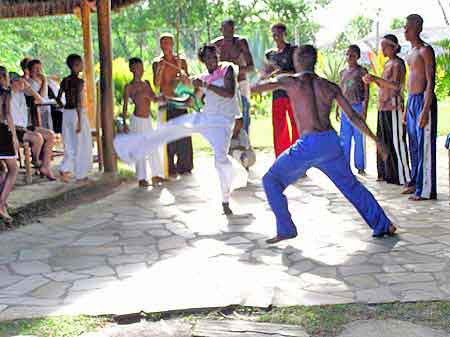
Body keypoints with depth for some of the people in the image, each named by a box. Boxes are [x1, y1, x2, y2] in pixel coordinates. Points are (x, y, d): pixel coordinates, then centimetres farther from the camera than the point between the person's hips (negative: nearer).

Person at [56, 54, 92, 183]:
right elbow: (78, 102, -21)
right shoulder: (79, 81, -15)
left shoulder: (64, 80, 6)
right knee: (80, 145, 5)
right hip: (77, 113, -6)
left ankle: (65, 169, -1)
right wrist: (79, 121, -20)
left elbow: (58, 99, 10)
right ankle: (80, 175, 12)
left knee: (70, 144, 16)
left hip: (66, 113, 7)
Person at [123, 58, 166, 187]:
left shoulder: (146, 83, 8)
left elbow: (154, 98, 6)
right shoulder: (129, 87, -6)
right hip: (137, 120, -5)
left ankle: (156, 175, 17)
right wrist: (124, 123, -10)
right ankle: (142, 178, 5)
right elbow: (125, 106, -5)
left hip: (148, 119, 5)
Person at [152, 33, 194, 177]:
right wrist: (160, 68, -18)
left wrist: (179, 68, -17)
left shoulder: (181, 61, 4)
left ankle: (184, 166, 7)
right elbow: (157, 84, -6)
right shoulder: (157, 62, 2)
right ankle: (170, 169, 1)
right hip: (165, 102, -1)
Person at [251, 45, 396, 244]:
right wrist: (376, 139, 18)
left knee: (271, 181, 11)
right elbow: (353, 116, 12)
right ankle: (383, 225, 23)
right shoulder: (330, 87, 12)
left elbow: (257, 88, 6)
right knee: (351, 185, 22)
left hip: (308, 145, -5)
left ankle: (286, 229, 6)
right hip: (331, 141, 5)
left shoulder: (291, 81, 1)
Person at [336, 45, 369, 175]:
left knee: (359, 138, -2)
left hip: (357, 107, -5)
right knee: (344, 138, 6)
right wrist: (337, 109, 14)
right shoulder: (343, 72, 14)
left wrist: (365, 109, -13)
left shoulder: (362, 71, -1)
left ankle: (360, 166, 4)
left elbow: (366, 91, -5)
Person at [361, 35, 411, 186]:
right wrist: (373, 80, 9)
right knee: (384, 140, 12)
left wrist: (375, 79, -26)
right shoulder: (387, 63, 17)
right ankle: (387, 174, 20)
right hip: (384, 106, 9)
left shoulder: (398, 63, -9)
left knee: (396, 140, -8)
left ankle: (404, 177, -5)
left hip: (393, 106, -9)